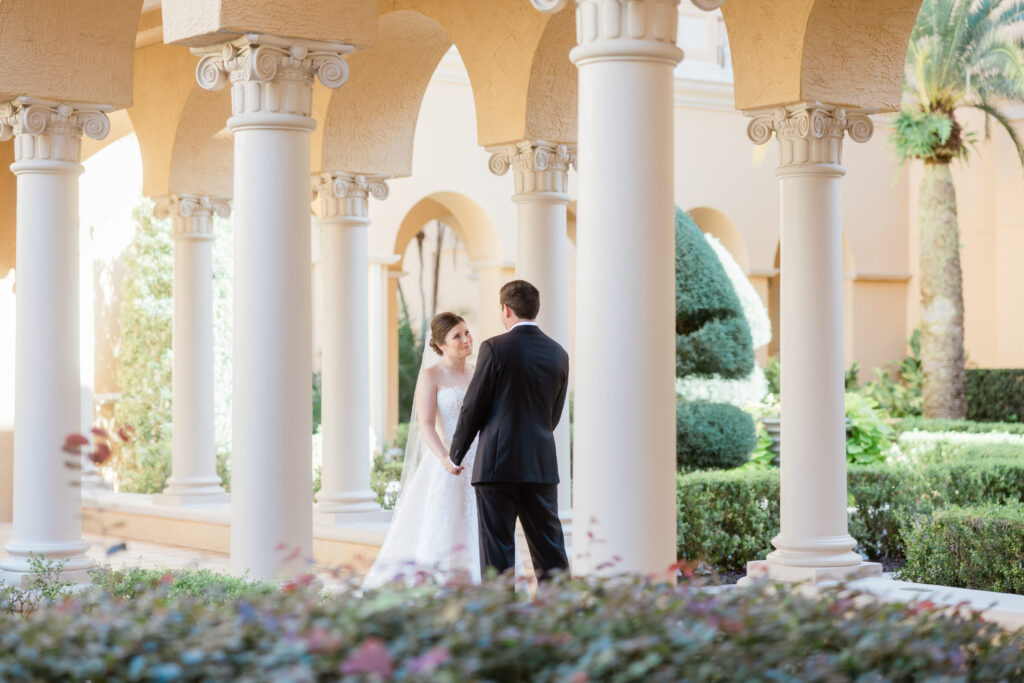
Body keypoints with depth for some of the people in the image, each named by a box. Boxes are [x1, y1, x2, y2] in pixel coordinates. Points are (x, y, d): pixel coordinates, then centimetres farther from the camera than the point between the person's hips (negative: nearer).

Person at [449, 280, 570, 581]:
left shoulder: (495, 348, -8)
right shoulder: (558, 353, 8)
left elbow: (473, 407, -5)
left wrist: (457, 455, 8)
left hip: (497, 464, -5)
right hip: (542, 465, 5)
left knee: (497, 551, 0)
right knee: (549, 548, 9)